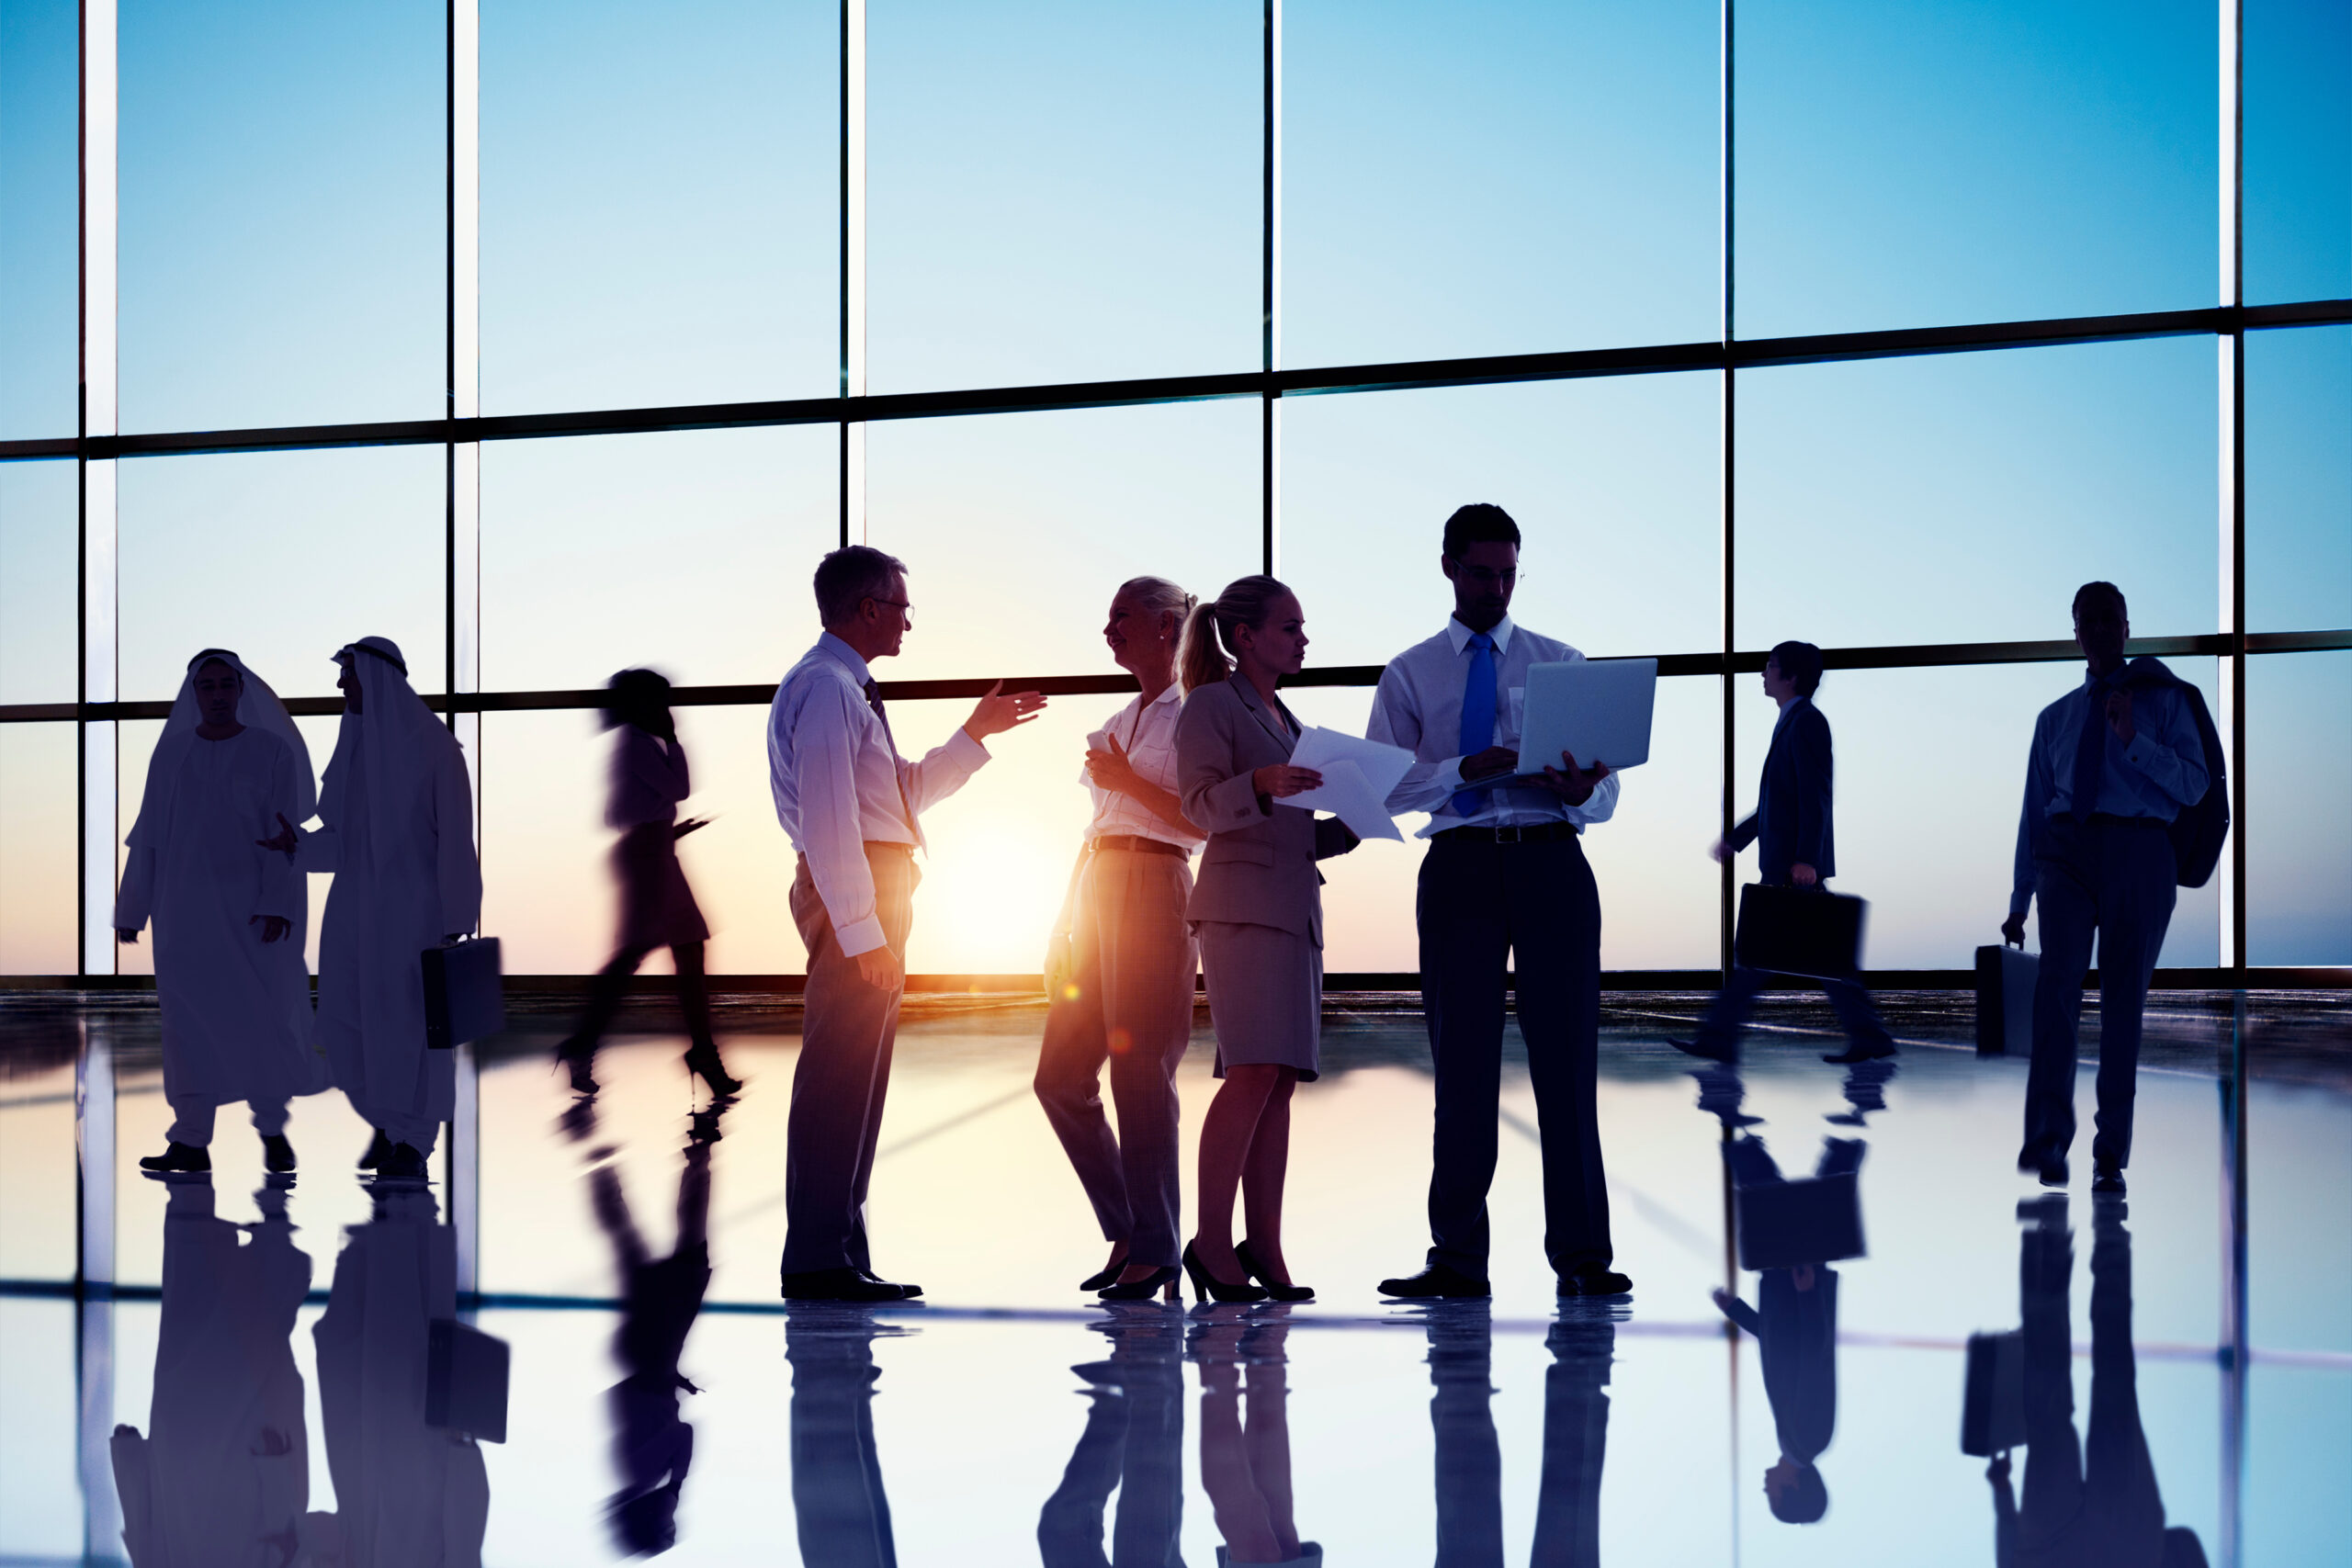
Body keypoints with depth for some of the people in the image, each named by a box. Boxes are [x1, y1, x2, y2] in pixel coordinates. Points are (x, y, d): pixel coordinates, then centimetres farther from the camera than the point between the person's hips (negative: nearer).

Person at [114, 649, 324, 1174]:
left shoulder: (272, 751, -1)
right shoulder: (170, 753, 8)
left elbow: (285, 835, -7)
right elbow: (148, 836, 10)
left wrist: (278, 907, -17)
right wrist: (131, 910, 8)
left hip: (251, 909, -3)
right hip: (186, 909, 3)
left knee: (262, 1017, -4)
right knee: (188, 1022, 1)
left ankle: (272, 1126, 16)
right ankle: (191, 1143, 6)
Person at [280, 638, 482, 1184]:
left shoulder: (432, 744, -10)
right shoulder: (356, 744, 11)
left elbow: (454, 836, -12)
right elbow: (347, 837, 15)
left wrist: (456, 919, -15)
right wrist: (300, 843, -5)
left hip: (413, 903, -7)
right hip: (355, 904, 7)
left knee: (406, 1022, -3)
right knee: (344, 1020, 5)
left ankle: (412, 1145, 8)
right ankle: (388, 1121, 25)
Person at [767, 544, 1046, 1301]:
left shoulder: (851, 688, 20)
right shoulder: (824, 685, -13)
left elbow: (907, 793, 26)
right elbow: (829, 819, -20)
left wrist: (975, 734, 21)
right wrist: (861, 929, -23)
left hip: (874, 890, 11)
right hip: (853, 892, -11)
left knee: (856, 1080, 13)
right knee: (838, 1076, -9)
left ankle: (839, 1257, 20)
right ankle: (819, 1261, -6)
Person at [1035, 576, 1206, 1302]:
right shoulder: (1120, 722, 21)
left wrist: (1128, 781, -14)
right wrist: (1064, 928, 18)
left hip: (1152, 889, -8)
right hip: (1097, 888, 8)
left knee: (1140, 1073, -7)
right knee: (1061, 1077, 5)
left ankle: (1154, 1250, 3)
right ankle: (1127, 1231, 16)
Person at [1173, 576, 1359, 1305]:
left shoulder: (1285, 720, 24)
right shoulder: (1210, 705, 2)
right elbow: (1202, 804, -10)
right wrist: (1261, 783, -26)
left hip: (1295, 908, 8)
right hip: (1242, 903, -7)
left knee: (1281, 1079, 2)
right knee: (1254, 1072, -16)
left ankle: (1264, 1247, 4)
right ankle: (1211, 1241, -11)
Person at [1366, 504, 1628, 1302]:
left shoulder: (1561, 663, 12)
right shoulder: (1409, 674, 12)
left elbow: (1606, 789, 7)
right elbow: (1383, 786, 1)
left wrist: (1581, 790, -17)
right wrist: (1469, 768, -15)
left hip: (1550, 860, 0)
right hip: (1460, 866, 0)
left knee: (1567, 1055, -3)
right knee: (1462, 1063, 3)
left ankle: (1583, 1257, 3)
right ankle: (1457, 1258, 11)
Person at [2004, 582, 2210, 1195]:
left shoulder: (2165, 700, 11)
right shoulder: (2055, 718, 20)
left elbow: (2194, 785, -1)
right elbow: (2033, 809, 19)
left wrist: (2133, 740, -14)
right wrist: (2018, 900, 15)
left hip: (2139, 852, -1)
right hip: (2066, 851, 1)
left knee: (2125, 1000, 1)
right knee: (2059, 978, -19)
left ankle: (2111, 1156, 8)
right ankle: (2047, 1140, -22)